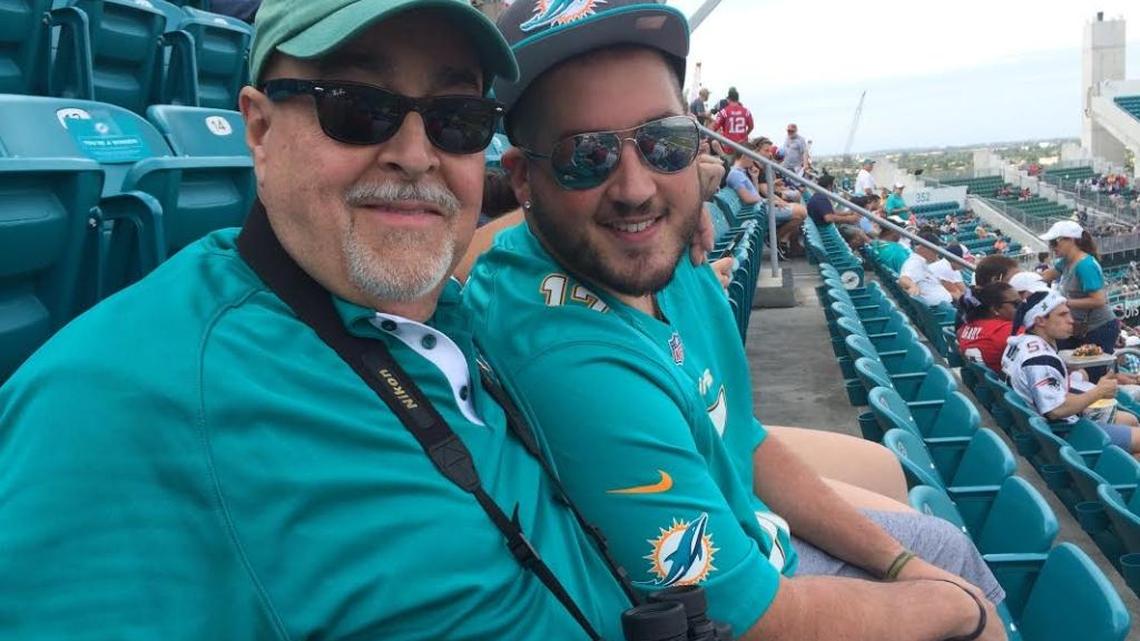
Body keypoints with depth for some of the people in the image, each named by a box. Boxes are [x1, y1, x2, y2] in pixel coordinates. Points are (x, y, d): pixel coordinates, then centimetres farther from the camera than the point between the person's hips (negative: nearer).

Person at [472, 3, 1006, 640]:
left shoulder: (669, 266, -9)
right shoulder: (574, 368, -37)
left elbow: (748, 446, 4)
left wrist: (898, 562, 0)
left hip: (742, 531, 7)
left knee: (947, 543, 23)